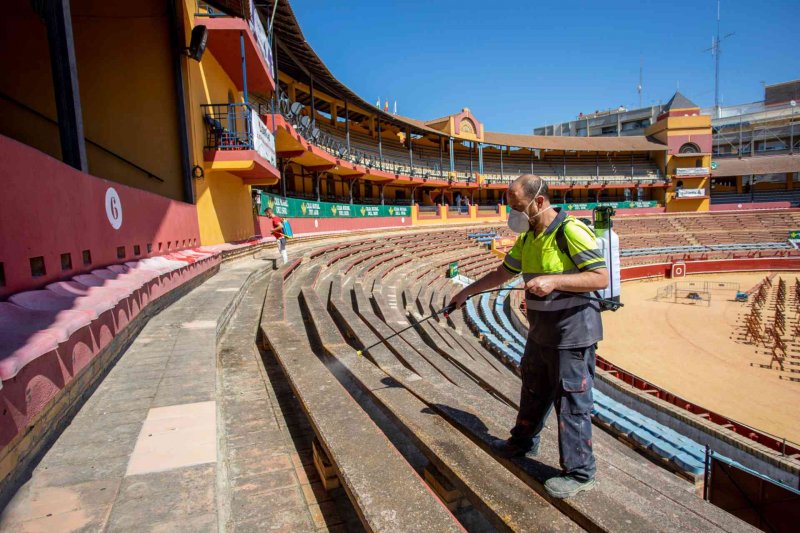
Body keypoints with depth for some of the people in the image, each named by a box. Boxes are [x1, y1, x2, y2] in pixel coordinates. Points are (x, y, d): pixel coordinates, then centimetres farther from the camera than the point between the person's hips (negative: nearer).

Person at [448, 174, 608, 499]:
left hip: (572, 333, -9)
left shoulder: (571, 231, -19)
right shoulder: (527, 238, 7)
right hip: (541, 332, 9)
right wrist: (467, 292, 16)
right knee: (533, 391, 23)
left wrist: (553, 281, -30)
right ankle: (523, 443, 43)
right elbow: (503, 273, 17)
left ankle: (579, 473, 18)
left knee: (572, 401, 1)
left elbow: (602, 278, -22)